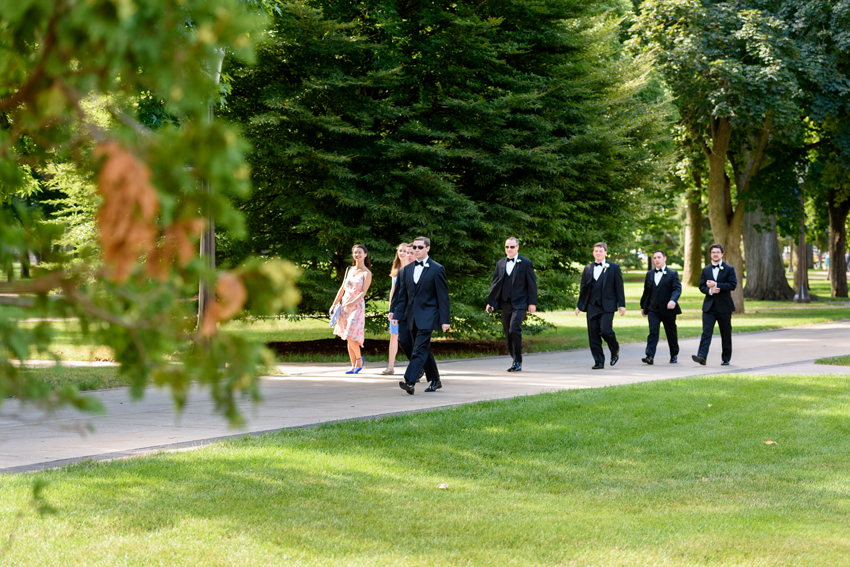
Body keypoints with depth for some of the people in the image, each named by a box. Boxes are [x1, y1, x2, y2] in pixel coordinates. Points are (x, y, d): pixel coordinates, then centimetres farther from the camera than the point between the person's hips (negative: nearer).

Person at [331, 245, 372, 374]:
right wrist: (335, 303, 12)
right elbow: (342, 288, 16)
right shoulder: (350, 270, 12)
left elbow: (363, 292, -12)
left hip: (357, 306, -6)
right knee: (348, 338, 5)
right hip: (345, 305, 6)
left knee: (351, 336, -13)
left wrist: (353, 303, -26)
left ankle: (359, 359, 10)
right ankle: (353, 366, 11)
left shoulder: (366, 273, -5)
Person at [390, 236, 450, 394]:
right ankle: (434, 380, 22)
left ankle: (410, 382, -23)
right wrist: (397, 315, 2)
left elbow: (443, 296, -4)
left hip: (427, 316, -6)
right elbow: (402, 294, 13)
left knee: (420, 349, -14)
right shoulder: (407, 269, 13)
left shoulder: (437, 269, -2)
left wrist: (444, 320, -8)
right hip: (411, 316, 6)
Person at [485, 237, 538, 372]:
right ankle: (515, 361, 17)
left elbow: (532, 284, 0)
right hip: (505, 304, 5)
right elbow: (494, 284, 17)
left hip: (519, 304, -5)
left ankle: (517, 362, -15)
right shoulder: (500, 264, 15)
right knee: (508, 334, 6)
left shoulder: (526, 263, 2)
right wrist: (490, 302, 9)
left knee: (514, 329, -21)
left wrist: (532, 303, -6)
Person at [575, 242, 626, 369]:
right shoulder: (588, 268, 14)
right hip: (592, 306, 4)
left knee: (605, 330, -16)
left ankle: (615, 350, 13)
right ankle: (599, 361, 7)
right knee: (593, 334, 0)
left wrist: (622, 305, -4)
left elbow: (619, 287, 1)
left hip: (607, 306, -4)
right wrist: (579, 305, 11)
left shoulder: (614, 268, 3)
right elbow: (583, 288, 16)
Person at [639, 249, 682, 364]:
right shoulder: (649, 274, 13)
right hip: (653, 309, 2)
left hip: (668, 309, -2)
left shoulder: (673, 273, 0)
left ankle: (674, 355, 25)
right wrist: (643, 307, 22)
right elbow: (646, 291, 20)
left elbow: (677, 289, -11)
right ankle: (650, 356, -20)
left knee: (671, 333, 9)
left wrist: (673, 300, -29)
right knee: (653, 331, -12)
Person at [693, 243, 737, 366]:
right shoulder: (705, 270, 12)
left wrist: (716, 285, -16)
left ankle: (726, 359, 18)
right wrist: (710, 290, -13)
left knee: (726, 334, 7)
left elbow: (733, 285, -9)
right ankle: (702, 356, -23)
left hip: (724, 306, -2)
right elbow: (701, 286, 8)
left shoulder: (729, 269, 2)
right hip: (709, 306, 2)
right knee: (706, 331, -12)